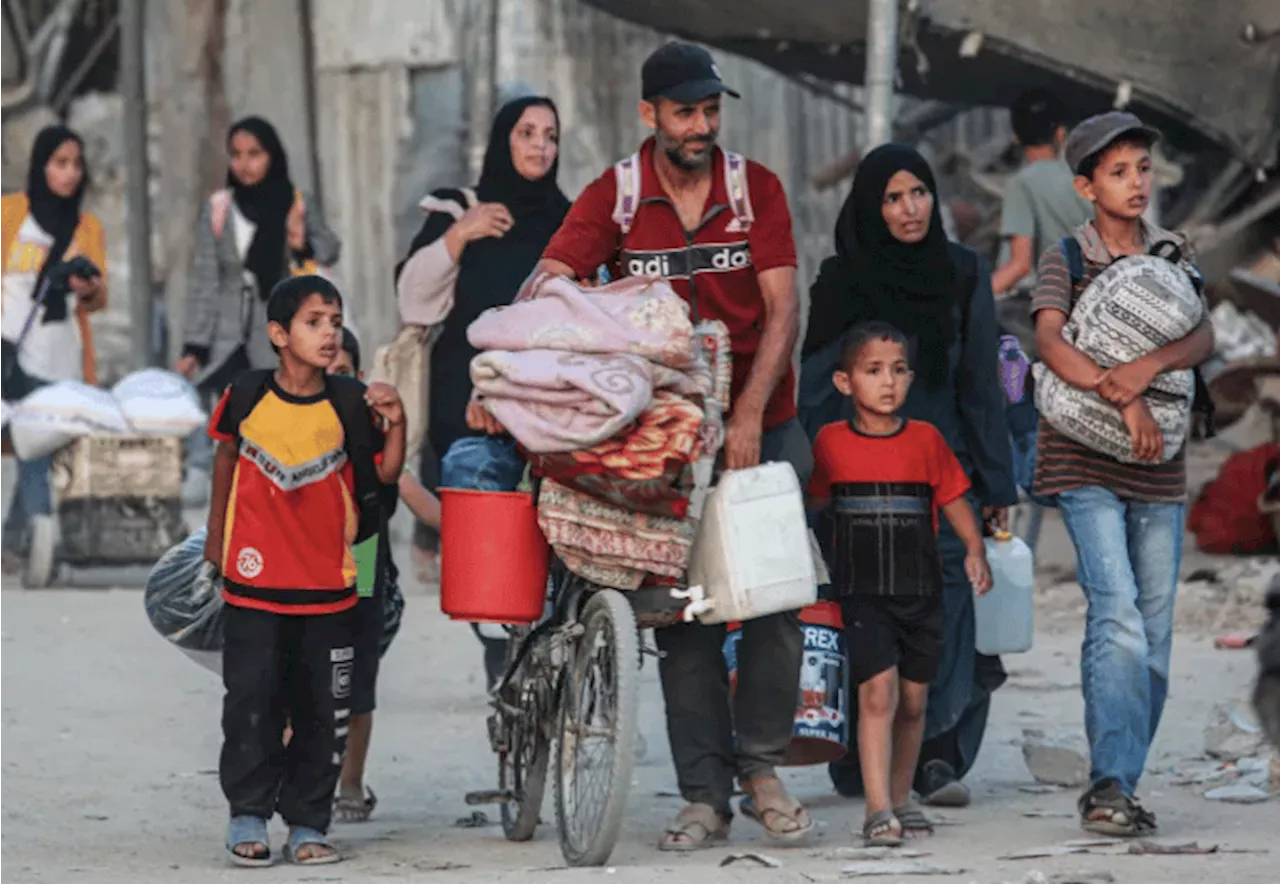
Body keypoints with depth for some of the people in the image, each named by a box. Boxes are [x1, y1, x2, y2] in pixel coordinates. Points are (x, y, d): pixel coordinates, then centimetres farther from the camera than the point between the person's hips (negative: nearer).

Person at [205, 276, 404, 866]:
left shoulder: (348, 404, -3)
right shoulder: (247, 397, -4)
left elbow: (386, 473, 1)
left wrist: (394, 424, -16)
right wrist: (217, 536, 20)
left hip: (329, 587, 1)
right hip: (255, 580, -1)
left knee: (322, 710, 4)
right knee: (252, 701, -2)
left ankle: (307, 825, 12)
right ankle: (248, 818, 8)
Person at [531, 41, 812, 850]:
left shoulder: (757, 189, -2)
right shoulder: (615, 196, -4)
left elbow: (781, 310, -6)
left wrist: (749, 417, -18)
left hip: (761, 423, 0)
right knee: (683, 615, -1)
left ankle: (761, 768, 13)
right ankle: (705, 797, 4)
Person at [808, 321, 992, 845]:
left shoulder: (926, 439, 3)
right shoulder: (831, 442, 1)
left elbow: (953, 499, 9)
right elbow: (815, 503, 13)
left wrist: (975, 550, -2)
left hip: (921, 591, 3)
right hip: (862, 592, -2)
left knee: (913, 700, 11)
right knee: (878, 692, -15)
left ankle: (900, 799, 27)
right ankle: (878, 810, -18)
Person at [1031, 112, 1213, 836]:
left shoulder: (1172, 255, 11)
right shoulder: (1066, 260, 0)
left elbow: (1204, 339, -3)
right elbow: (1051, 342, -16)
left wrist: (1151, 365, -23)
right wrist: (1121, 395, -27)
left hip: (1158, 466, 5)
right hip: (1086, 463, -4)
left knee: (1154, 633, 4)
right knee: (1119, 619, -18)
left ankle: (1120, 784, 14)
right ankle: (1112, 783, -20)